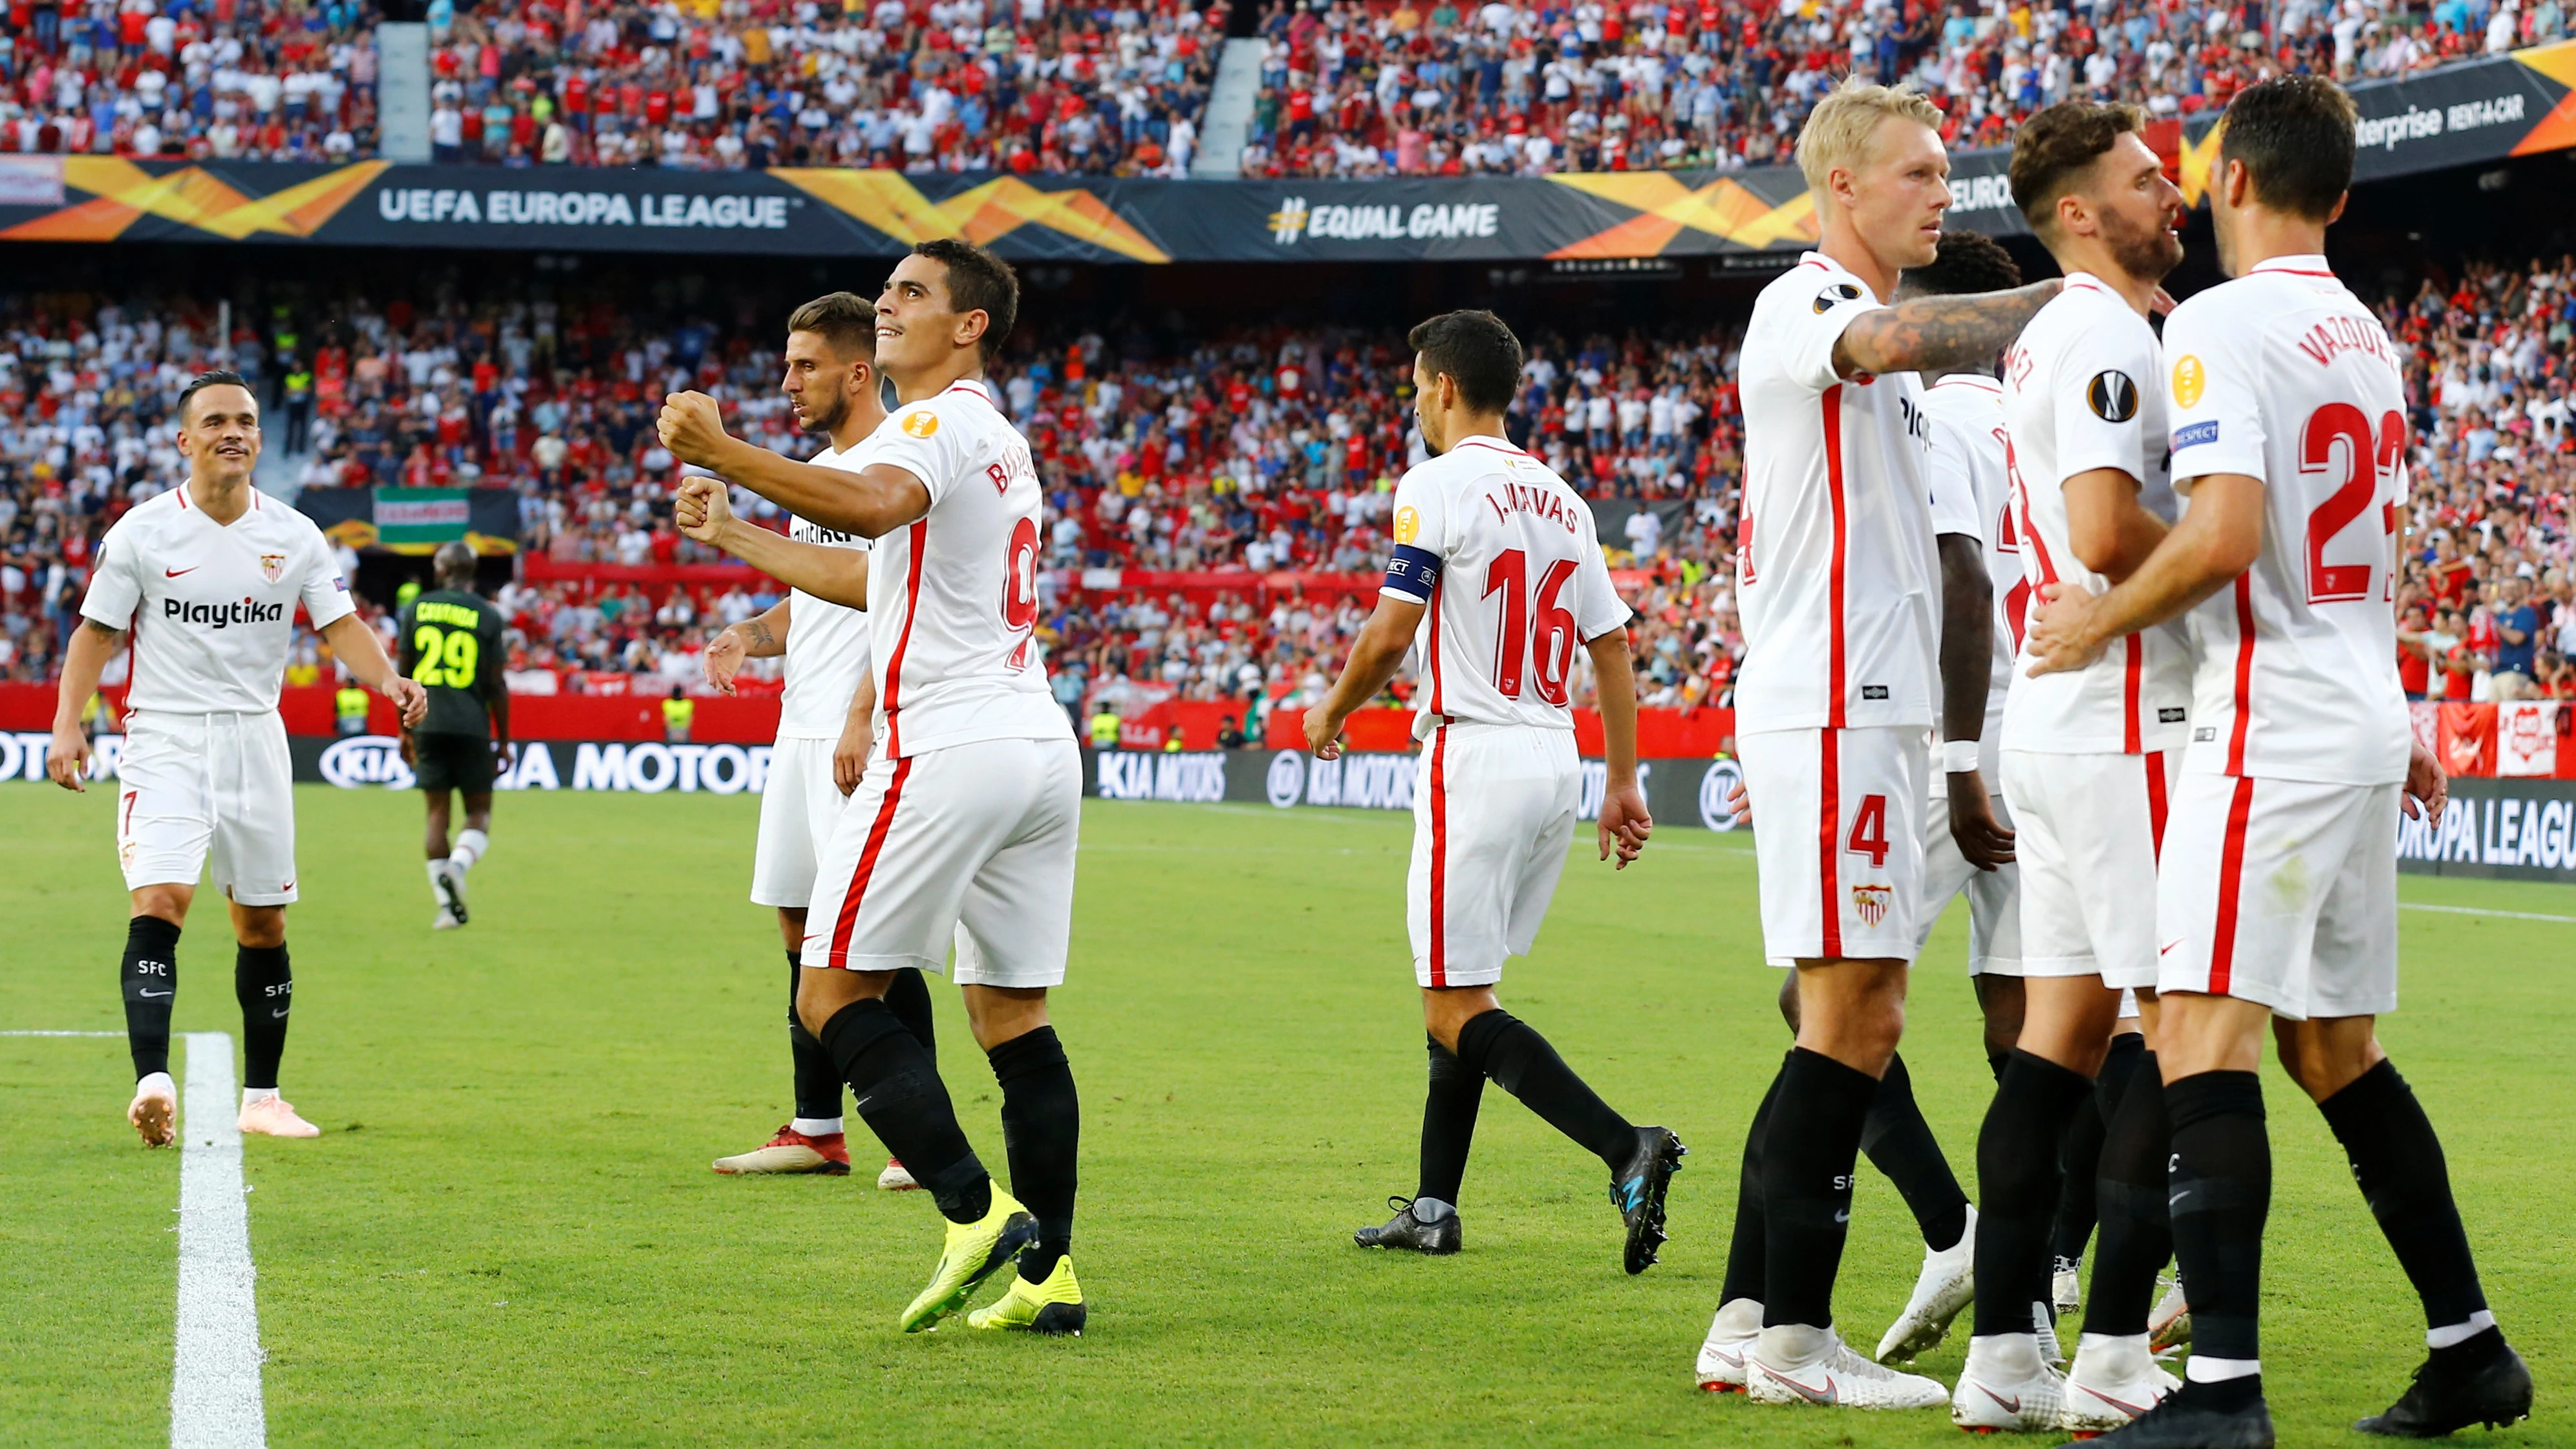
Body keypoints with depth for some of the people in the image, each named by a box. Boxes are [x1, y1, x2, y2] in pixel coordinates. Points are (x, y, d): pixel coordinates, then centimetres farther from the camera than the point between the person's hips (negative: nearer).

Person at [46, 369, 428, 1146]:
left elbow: (341, 624, 1)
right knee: (160, 901, -21)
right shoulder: (141, 531, -4)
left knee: (264, 922, 8)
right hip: (165, 738, -3)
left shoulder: (293, 535, 3)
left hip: (255, 737, 3)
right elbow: (97, 631, 2)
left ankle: (261, 1096, 20)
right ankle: (153, 1082, -30)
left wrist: (387, 679, -19)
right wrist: (67, 724, -9)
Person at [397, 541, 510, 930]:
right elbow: (496, 686, 0)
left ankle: (447, 903, 0)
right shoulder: (487, 616, 0)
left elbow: (403, 675, 7)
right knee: (479, 810, 9)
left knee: (437, 811, 7)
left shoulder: (415, 610, 4)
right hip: (472, 725, -1)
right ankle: (458, 864, -20)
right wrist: (503, 742, 7)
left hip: (427, 724, 1)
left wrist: (406, 730, 17)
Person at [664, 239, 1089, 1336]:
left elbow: (873, 506, -30)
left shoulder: (940, 423, -6)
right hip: (1040, 746, 9)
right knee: (1010, 1012, 10)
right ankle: (1048, 1267, 6)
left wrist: (725, 454, -35)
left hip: (948, 748, -9)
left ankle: (974, 1211, -16)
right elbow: (882, 577, 33)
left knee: (835, 992, -5)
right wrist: (733, 535, 37)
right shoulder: (999, 440, 24)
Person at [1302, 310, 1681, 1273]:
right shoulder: (1562, 500, 14)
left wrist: (1332, 713, 6)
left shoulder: (1436, 486, -8)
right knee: (1457, 993, 18)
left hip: (1475, 753, -8)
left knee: (1458, 1011, -8)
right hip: (1556, 759, 8)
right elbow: (1611, 648, 15)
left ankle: (1627, 1149, -25)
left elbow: (1389, 634, -13)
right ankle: (1434, 1208, 19)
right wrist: (1623, 785, 19)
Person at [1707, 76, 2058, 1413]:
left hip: (1873, 712, 10)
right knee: (1856, 1013, -11)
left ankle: (1748, 1319, 11)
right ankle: (1794, 1338, -9)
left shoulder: (1880, 374, 23)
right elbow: (1898, 337, -30)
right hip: (1828, 711, -10)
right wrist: (2070, 296, -24)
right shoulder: (1801, 308, -9)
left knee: (1845, 1019, 9)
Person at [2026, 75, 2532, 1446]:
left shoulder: (2220, 322, -11)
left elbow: (2225, 529, -22)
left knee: (2202, 1030, -14)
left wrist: (2102, 619, -8)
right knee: (2332, 1047, 17)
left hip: (2270, 728, -9)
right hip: (2360, 719, 9)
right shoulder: (2368, 337, 16)